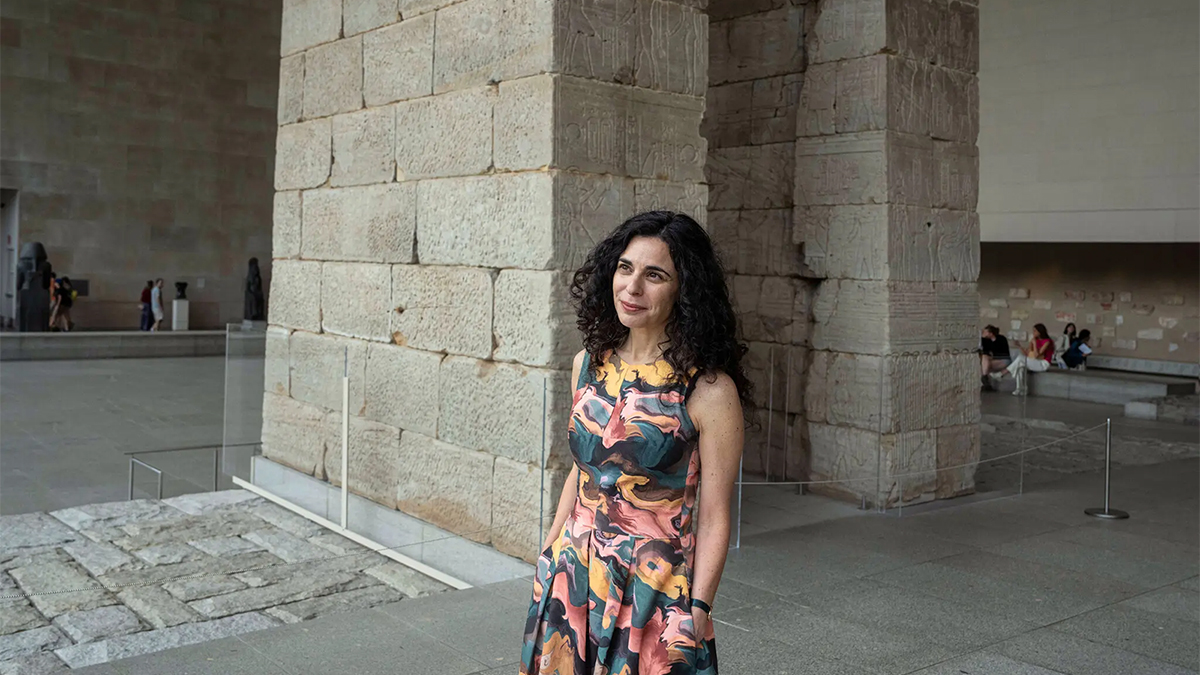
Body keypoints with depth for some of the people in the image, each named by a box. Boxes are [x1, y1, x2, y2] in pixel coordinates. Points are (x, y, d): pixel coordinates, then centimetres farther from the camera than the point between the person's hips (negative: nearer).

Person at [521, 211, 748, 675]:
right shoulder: (589, 364, 2)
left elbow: (713, 519, -12)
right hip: (571, 580, 5)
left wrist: (697, 612, -15)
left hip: (655, 592, -5)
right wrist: (548, 557, 14)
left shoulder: (708, 389, -14)